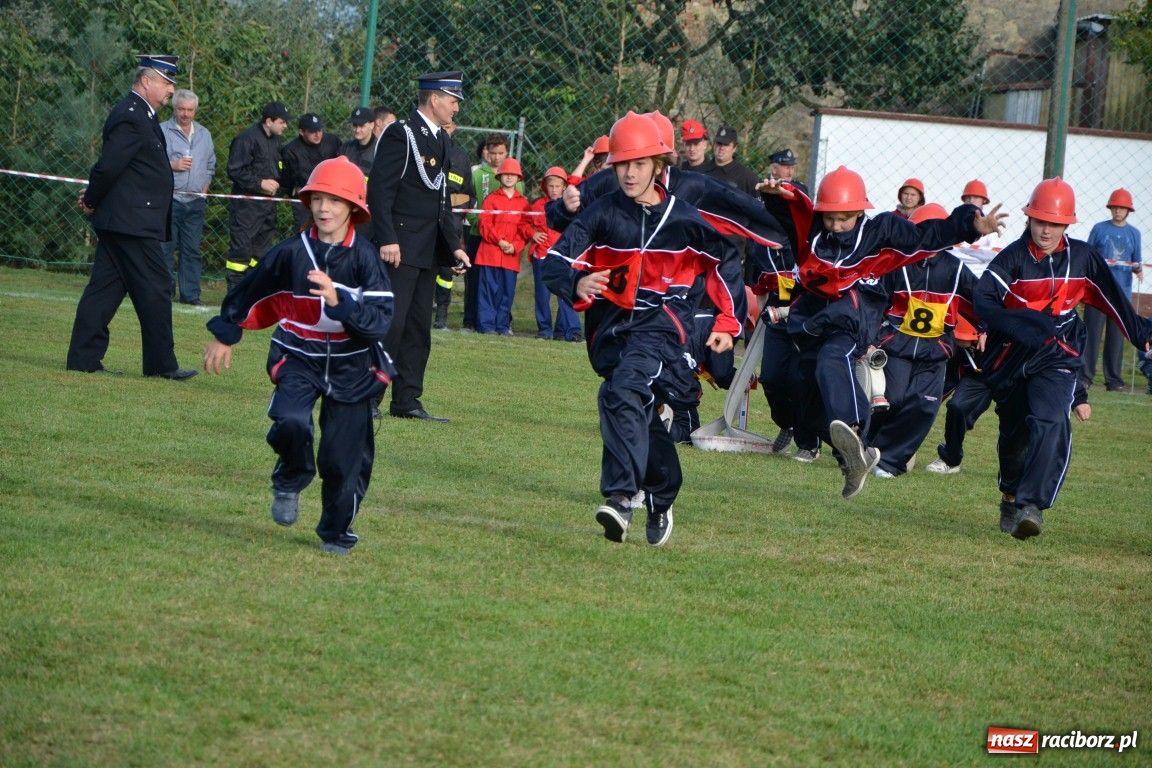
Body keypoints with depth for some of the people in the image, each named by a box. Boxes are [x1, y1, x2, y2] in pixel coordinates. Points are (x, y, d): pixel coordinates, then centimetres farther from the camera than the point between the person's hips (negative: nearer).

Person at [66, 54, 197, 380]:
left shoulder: (141, 115, 18)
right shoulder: (130, 117, -16)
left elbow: (109, 167, 21)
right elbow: (109, 166, -21)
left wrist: (92, 198, 9)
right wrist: (92, 200, -7)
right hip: (132, 223, -10)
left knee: (105, 289, 10)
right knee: (156, 289, -4)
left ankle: (83, 359, 11)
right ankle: (161, 363, 2)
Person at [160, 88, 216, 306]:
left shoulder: (204, 134, 16)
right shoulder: (162, 131, 0)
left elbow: (211, 165, 27)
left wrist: (206, 184, 13)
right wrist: (171, 165, -14)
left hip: (196, 201, 5)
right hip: (169, 200, -4)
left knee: (192, 251, 4)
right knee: (165, 248, -6)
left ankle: (191, 294, 8)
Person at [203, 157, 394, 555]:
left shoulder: (364, 258, -13)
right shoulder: (291, 252, -8)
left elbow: (379, 322, -20)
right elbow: (248, 291, 8)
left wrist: (339, 301, -35)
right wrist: (225, 335, 18)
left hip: (352, 366, -1)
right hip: (299, 359, 1)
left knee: (343, 456, 1)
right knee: (291, 421, -26)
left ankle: (337, 532, 27)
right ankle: (290, 482, 7)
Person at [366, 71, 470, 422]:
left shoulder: (440, 139, 18)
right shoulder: (401, 134, -10)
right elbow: (379, 189, -16)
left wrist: (454, 245, 17)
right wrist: (387, 239, -23)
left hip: (428, 251, 9)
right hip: (400, 247, -9)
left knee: (419, 328, 8)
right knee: (390, 323, -10)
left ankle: (407, 401, 12)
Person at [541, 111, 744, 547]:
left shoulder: (684, 220, 0)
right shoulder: (602, 214, 1)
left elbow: (726, 265, 13)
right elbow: (555, 263, -5)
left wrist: (727, 324, 9)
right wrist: (576, 283, -27)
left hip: (661, 323, -4)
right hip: (611, 326, 4)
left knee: (623, 393, -29)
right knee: (642, 415, 11)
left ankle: (620, 497, -37)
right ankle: (661, 500, 31)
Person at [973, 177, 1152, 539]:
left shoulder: (1081, 257, 1)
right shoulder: (1014, 257, -8)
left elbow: (1112, 298, 15)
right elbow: (984, 301, -21)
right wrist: (1022, 328, -34)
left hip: (1058, 356, 0)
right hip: (1012, 356, 0)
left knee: (1049, 424, -22)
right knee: (1013, 431, 13)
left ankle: (1031, 504, -30)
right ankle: (1010, 496, 38)